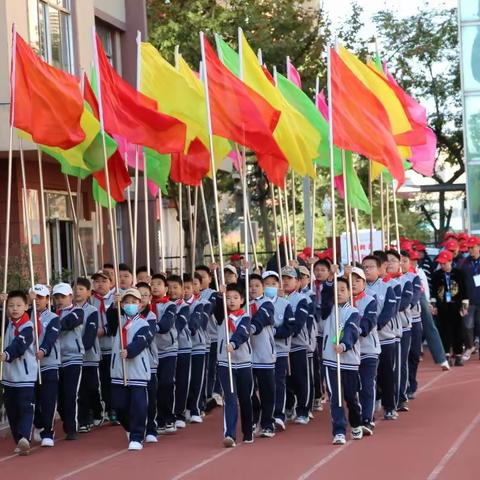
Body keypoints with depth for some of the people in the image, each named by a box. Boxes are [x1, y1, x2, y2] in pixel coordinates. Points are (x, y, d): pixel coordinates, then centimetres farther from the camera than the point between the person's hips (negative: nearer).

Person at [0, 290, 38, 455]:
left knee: (25, 408, -14)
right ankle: (20, 442, 16)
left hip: (26, 375, -7)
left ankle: (24, 438, -26)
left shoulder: (27, 326, -12)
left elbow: (19, 345, -26)